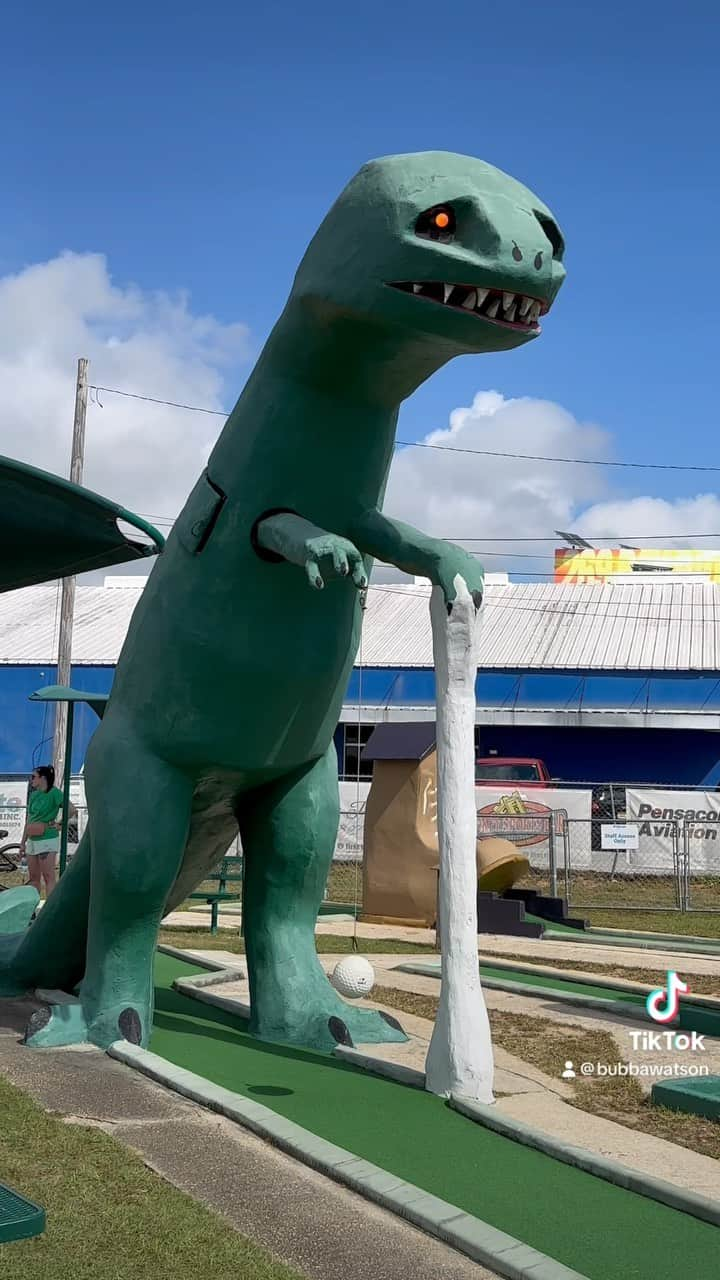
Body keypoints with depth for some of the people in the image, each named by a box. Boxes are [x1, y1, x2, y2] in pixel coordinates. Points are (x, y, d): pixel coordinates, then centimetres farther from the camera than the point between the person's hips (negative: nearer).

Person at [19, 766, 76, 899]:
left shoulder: (54, 792, -9)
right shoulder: (34, 795, 12)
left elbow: (72, 810, -18)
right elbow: (29, 821, 17)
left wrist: (59, 824, -11)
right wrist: (23, 842, 16)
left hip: (47, 840, -8)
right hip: (32, 840, 8)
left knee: (49, 877, -8)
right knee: (33, 878, 11)